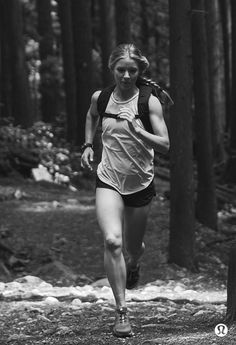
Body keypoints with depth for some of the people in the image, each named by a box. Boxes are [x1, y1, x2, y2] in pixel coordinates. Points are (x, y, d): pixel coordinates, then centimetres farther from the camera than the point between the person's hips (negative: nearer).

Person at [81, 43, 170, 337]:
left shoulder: (149, 102, -10)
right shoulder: (100, 98, -1)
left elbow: (165, 145, -16)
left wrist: (139, 132, -31)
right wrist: (88, 144, 12)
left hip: (141, 184, 0)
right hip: (108, 181, 0)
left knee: (133, 246, 16)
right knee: (112, 241, -23)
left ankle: (134, 263, 57)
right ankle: (121, 311, -20)